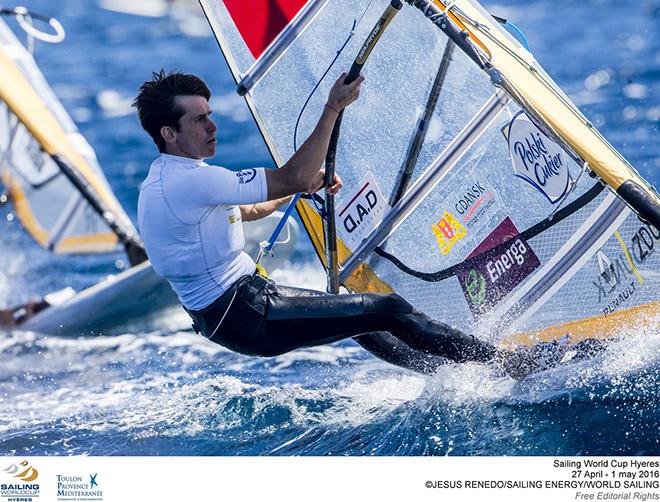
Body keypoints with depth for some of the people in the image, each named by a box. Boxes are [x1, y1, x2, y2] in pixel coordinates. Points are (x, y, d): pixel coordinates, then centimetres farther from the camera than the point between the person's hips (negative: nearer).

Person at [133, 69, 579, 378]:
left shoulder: (165, 180, 10)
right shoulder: (187, 181, -24)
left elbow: (241, 213, 27)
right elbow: (292, 179, -25)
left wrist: (308, 187, 24)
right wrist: (333, 109, -19)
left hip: (221, 306, 11)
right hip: (244, 318, -11)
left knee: (361, 320, 21)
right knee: (388, 311, -7)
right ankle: (514, 366, 3)